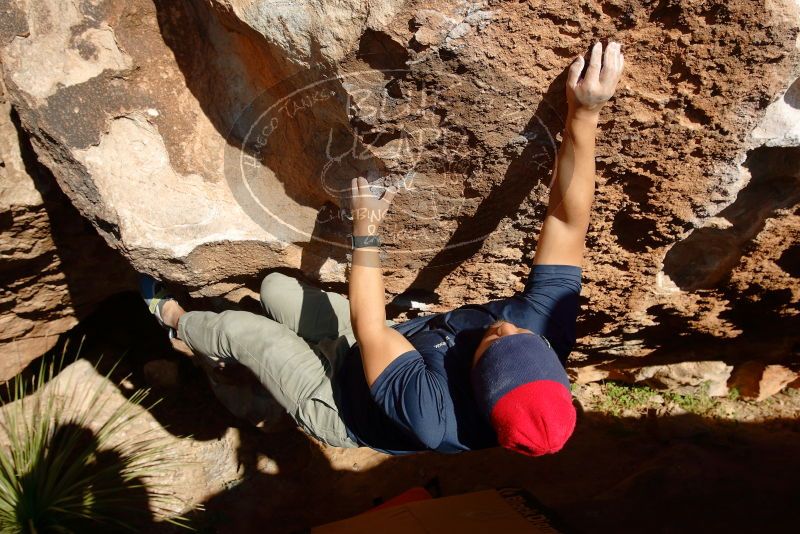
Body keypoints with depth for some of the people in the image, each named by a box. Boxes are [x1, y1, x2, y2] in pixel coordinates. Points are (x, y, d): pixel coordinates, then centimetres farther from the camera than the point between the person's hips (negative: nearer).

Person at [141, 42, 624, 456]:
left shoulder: (434, 417, -47)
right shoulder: (545, 325, -34)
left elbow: (368, 327, -35)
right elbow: (568, 221, -34)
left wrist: (365, 234, -27)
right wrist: (584, 115, -43)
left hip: (338, 399, -5)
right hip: (373, 348, 5)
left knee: (235, 329, 3)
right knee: (274, 286, 14)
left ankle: (173, 318, 40)